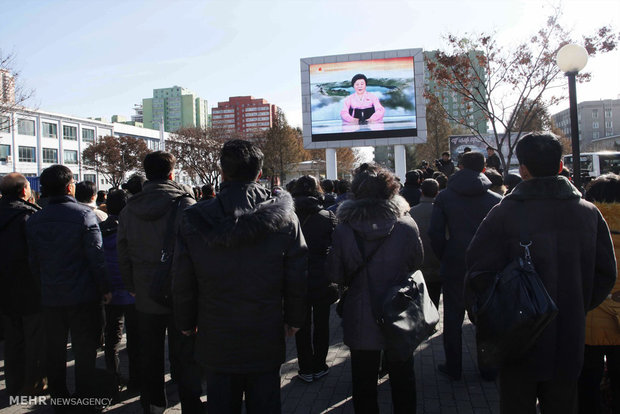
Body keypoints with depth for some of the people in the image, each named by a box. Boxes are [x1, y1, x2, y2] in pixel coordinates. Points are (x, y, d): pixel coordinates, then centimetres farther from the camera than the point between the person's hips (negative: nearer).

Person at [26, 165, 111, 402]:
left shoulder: (34, 221, 1)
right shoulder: (84, 214, -13)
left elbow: (33, 262, 6)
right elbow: (96, 256, -13)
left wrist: (45, 285, 18)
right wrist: (105, 288, -4)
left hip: (50, 298, 4)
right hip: (83, 296, -4)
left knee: (55, 352, 16)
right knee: (85, 351, 8)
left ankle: (58, 398, 28)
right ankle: (85, 399, 16)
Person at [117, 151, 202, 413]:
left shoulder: (129, 210, 1)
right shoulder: (185, 205, -14)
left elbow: (122, 256, 7)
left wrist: (132, 287, 17)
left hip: (145, 297, 4)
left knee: (149, 355, 19)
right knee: (184, 358, 5)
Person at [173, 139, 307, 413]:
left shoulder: (194, 220, -9)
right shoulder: (284, 218, -11)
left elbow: (182, 283, -2)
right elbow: (298, 278, -6)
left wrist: (186, 323, 13)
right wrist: (294, 319, 8)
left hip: (215, 342, 1)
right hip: (266, 341, 0)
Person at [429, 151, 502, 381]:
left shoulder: (444, 197, -4)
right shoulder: (496, 200, -5)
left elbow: (436, 234, -6)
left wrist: (444, 257, 7)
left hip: (454, 267, 0)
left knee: (453, 318, 11)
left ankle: (453, 367, 20)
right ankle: (488, 368, 23)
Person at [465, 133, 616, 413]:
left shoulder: (504, 213, -15)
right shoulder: (589, 213, -2)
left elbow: (479, 272, -17)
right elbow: (606, 274, 3)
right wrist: (578, 309, 13)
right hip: (569, 340, 3)